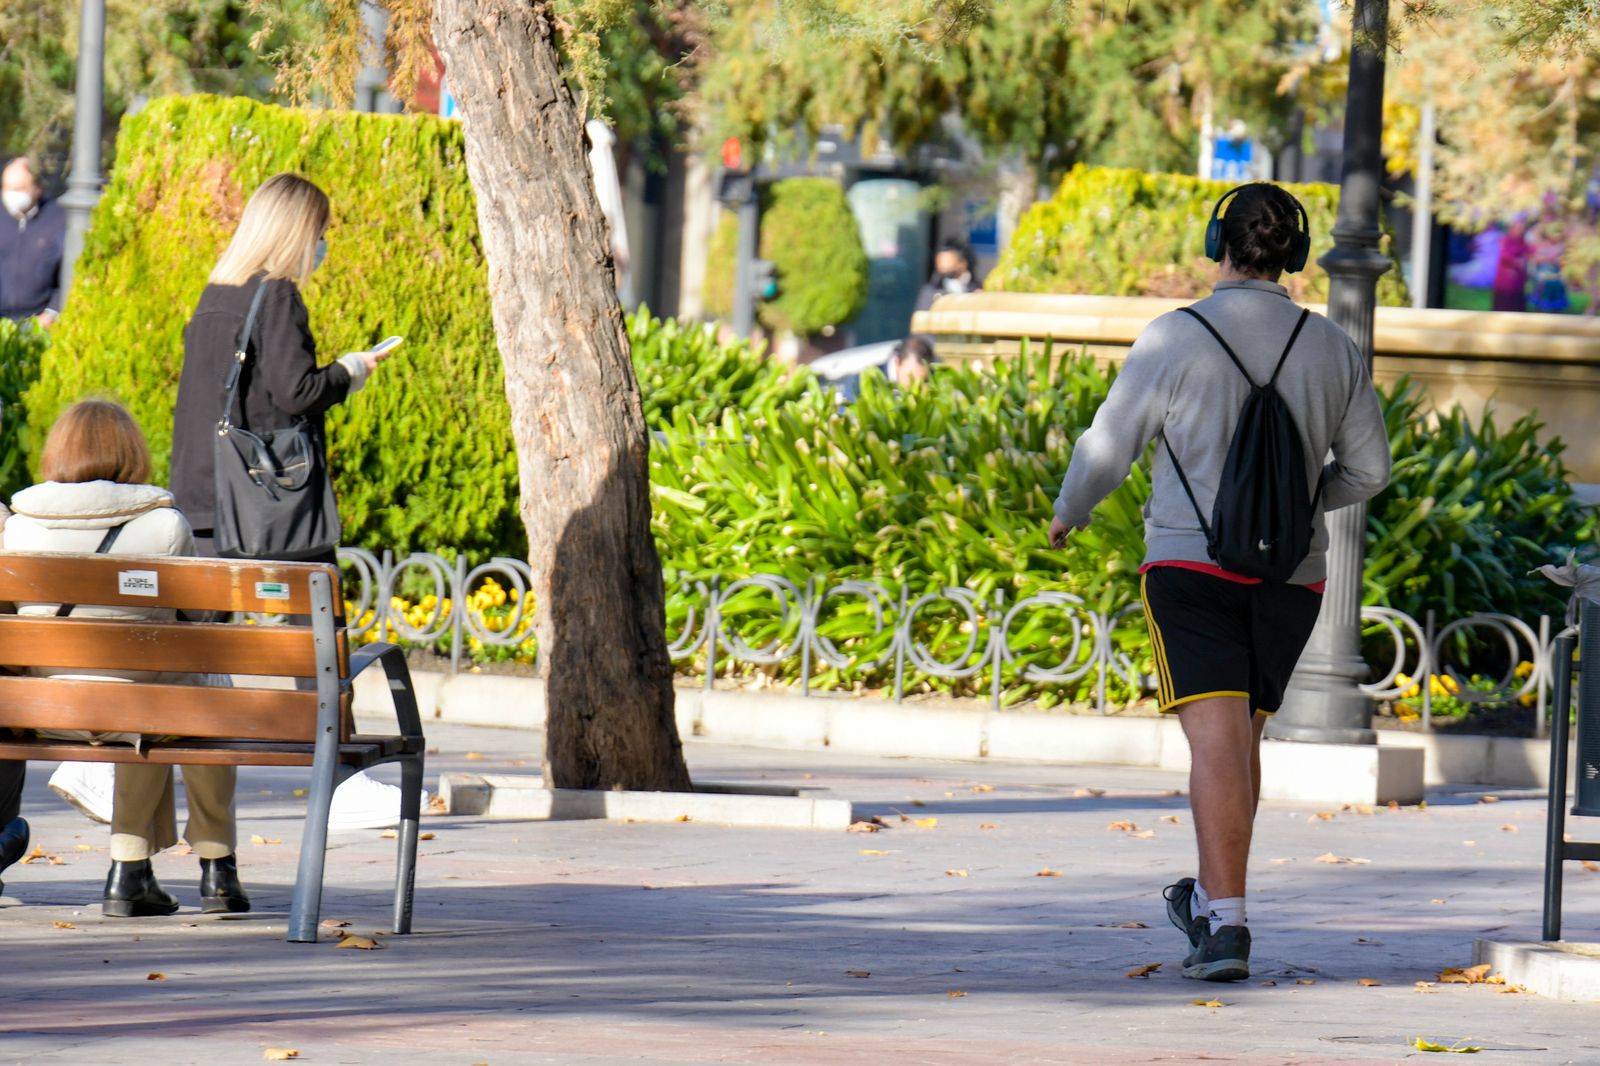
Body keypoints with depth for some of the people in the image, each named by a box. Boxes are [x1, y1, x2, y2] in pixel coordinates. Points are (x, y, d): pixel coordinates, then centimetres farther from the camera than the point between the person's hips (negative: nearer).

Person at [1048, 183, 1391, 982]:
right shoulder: (1331, 349, 2)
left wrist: (1067, 514, 18)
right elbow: (1368, 468, 10)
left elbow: (1107, 450, -2)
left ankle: (1226, 925, -19)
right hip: (1291, 577, 4)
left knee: (1217, 741, -10)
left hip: (1192, 565, -4)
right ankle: (1211, 897, 32)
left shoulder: (1176, 339, -9)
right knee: (1241, 735, 19)